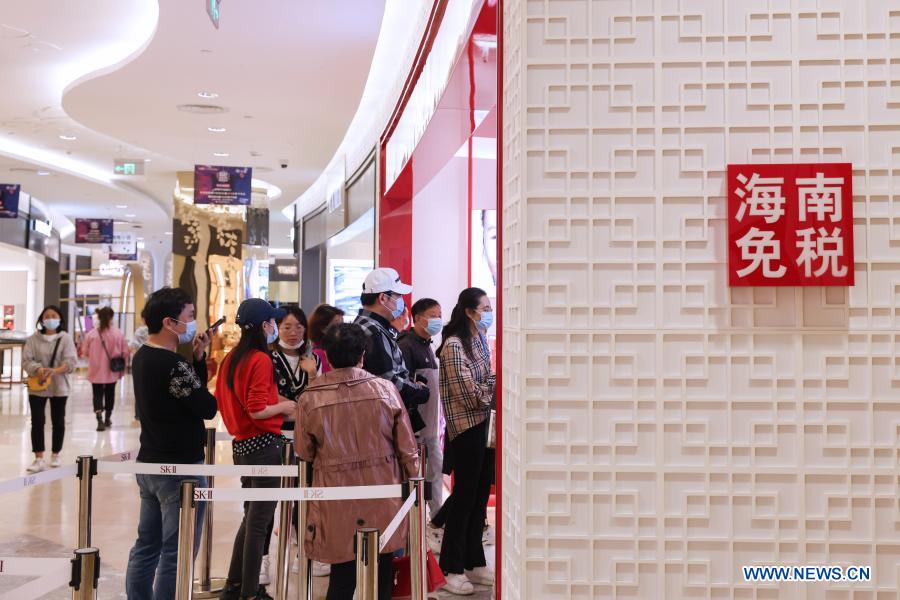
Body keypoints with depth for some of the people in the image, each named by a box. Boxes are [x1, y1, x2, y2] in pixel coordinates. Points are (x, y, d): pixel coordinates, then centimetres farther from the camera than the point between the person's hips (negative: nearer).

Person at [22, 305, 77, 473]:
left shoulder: (66, 338, -3)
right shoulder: (33, 339, 0)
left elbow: (71, 361, -11)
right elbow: (26, 360, -6)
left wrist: (55, 371, -27)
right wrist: (38, 370, -26)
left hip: (59, 387, 0)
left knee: (58, 422, 10)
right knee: (37, 422, -4)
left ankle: (55, 455, 27)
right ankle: (39, 459, -3)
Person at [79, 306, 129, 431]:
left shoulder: (91, 334, -10)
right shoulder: (118, 334, -9)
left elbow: (85, 352, 0)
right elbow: (125, 352, -5)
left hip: (96, 371, -1)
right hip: (112, 371, 1)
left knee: (98, 394, 6)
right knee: (110, 393, 18)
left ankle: (99, 418, -14)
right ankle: (107, 418, 28)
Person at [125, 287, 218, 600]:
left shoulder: (143, 356, 7)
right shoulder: (173, 364, -21)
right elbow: (208, 407, -13)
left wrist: (198, 356, 0)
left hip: (150, 464, 9)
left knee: (146, 547, 16)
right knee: (177, 553, 0)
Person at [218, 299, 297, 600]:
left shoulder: (231, 358, 9)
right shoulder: (260, 360, -16)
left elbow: (224, 400, 17)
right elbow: (258, 410, -21)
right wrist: (284, 406, -4)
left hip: (241, 445, 9)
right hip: (263, 444, -9)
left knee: (251, 517, 20)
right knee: (259, 521, 1)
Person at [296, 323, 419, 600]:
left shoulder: (310, 398, -9)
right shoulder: (385, 389, -7)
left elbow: (303, 452, 3)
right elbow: (407, 448, -2)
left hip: (337, 498, 0)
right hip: (382, 498, 1)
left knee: (342, 574, 12)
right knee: (381, 573, 14)